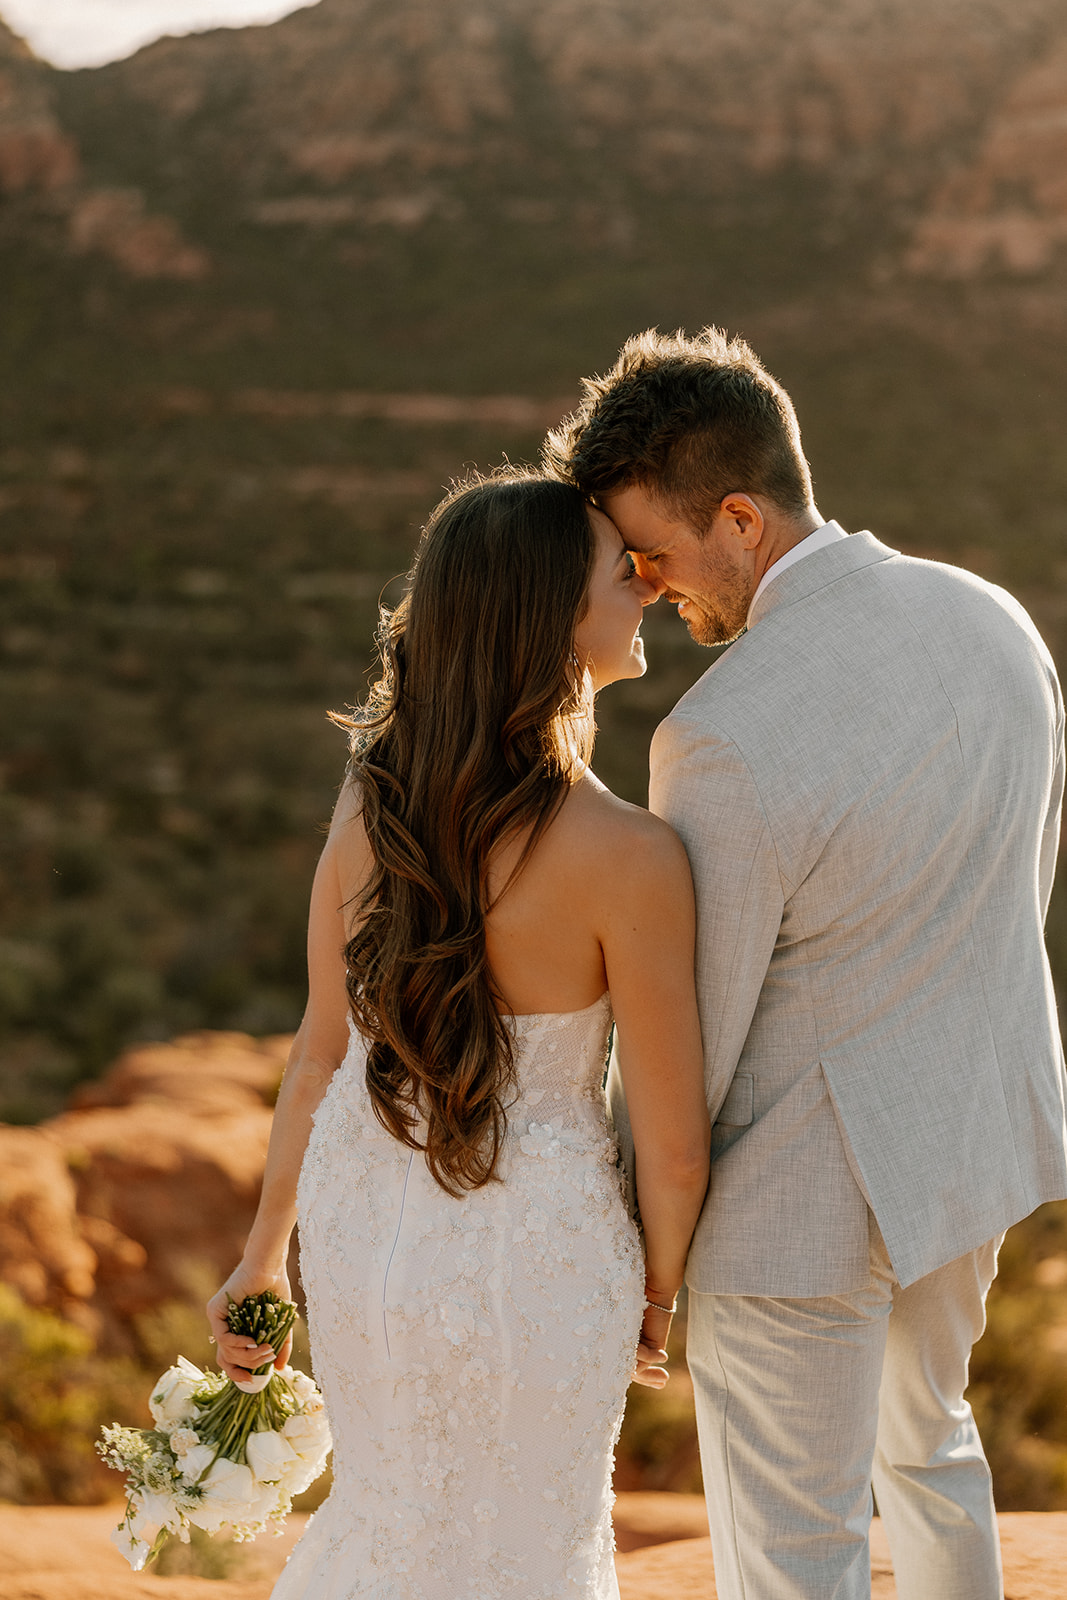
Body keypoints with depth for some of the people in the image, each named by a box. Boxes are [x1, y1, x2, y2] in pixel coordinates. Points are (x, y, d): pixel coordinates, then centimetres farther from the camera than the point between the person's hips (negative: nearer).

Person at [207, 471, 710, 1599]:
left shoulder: (371, 798, -11)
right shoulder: (630, 860, -27)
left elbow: (321, 1050, -1)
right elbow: (673, 1144, -18)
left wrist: (262, 1253, 10)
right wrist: (658, 1293, 2)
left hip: (362, 1217, 5)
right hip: (533, 1252, -5)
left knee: (399, 1497, 30)